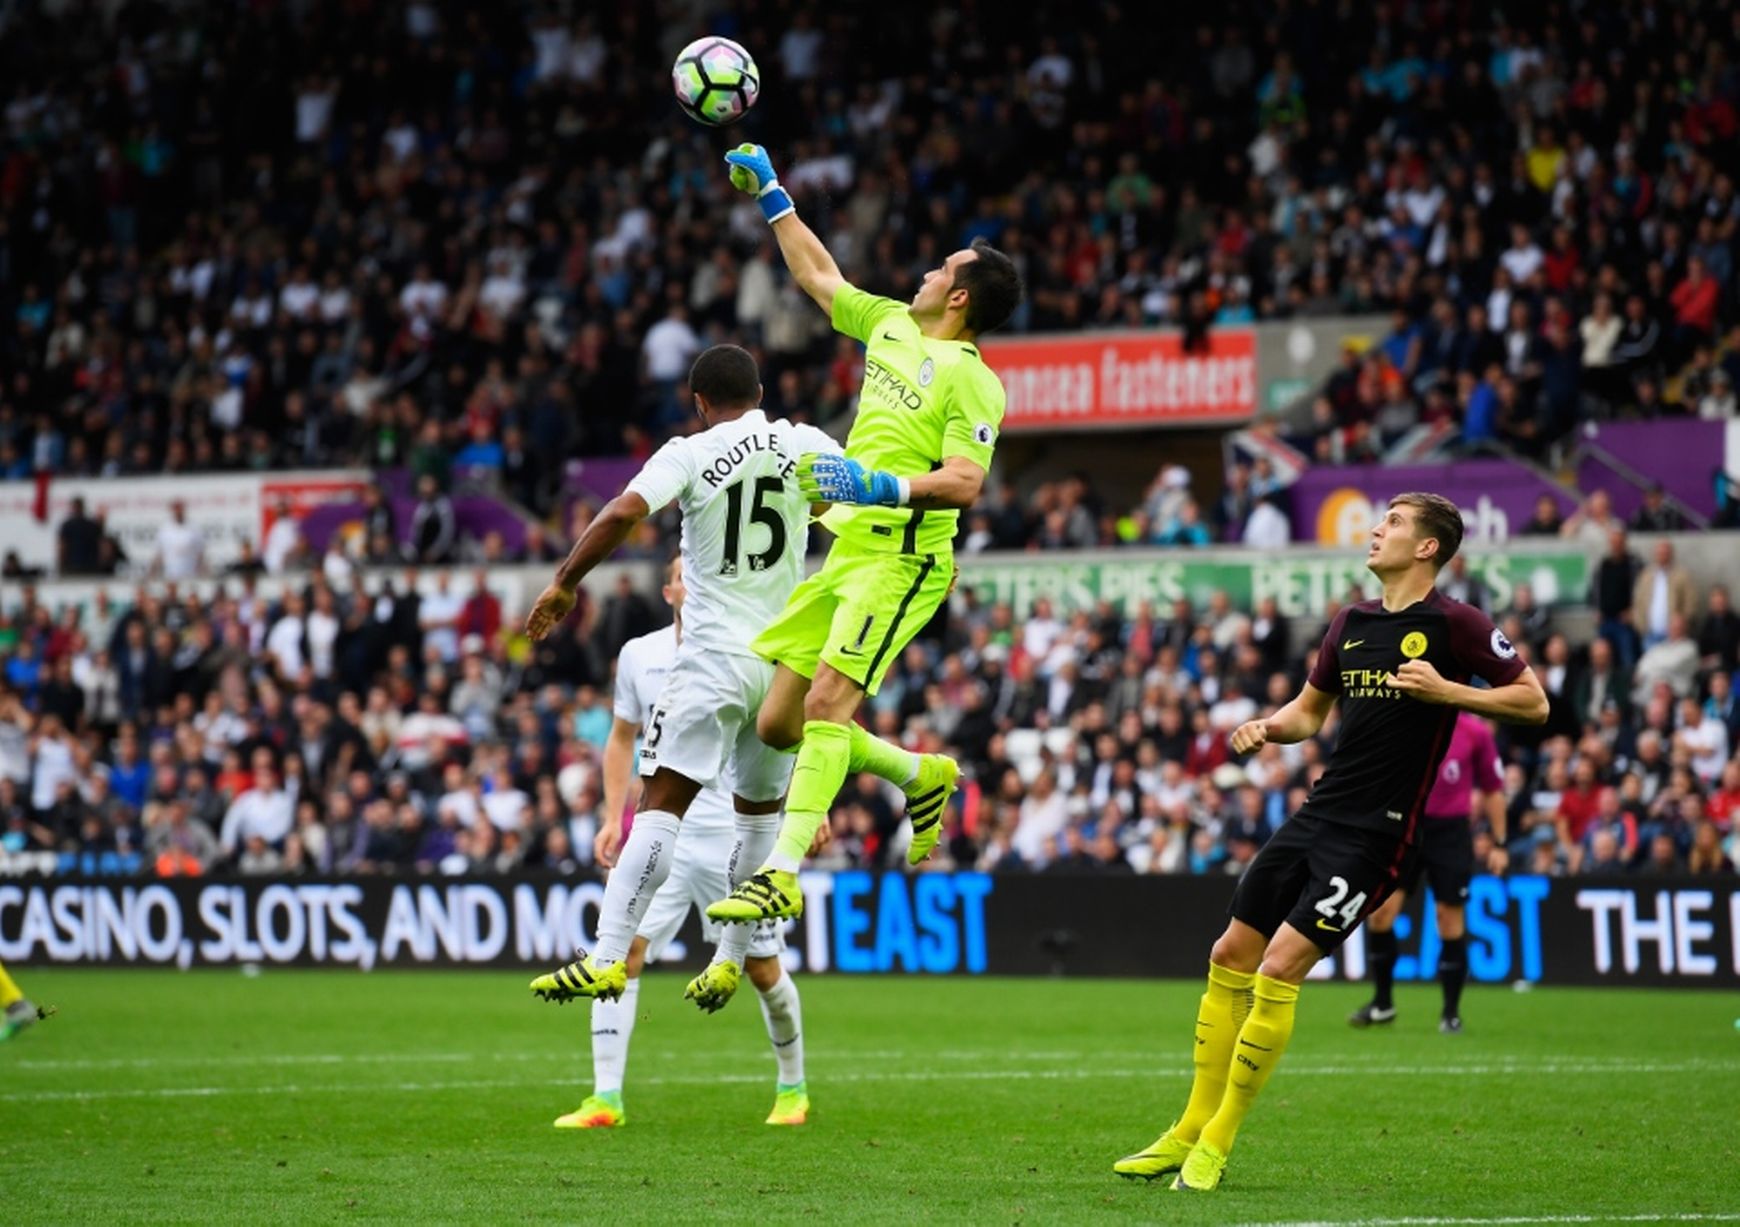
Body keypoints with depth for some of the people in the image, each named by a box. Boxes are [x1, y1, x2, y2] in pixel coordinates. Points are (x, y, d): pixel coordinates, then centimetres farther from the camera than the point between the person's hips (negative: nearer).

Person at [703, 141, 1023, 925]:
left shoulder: (971, 380, -9)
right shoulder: (890, 325, 15)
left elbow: (965, 483, -18)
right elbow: (817, 275, 29)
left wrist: (884, 486, -30)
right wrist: (771, 194, 31)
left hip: (899, 559, -9)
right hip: (845, 551, 9)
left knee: (826, 705, -22)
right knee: (778, 725, 5)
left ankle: (782, 876, -24)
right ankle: (920, 776, 26)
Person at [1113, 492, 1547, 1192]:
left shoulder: (1453, 624, -7)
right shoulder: (1351, 622, 13)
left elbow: (1533, 702, -6)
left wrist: (1447, 692, -18)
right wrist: (1268, 728, 4)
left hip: (1377, 831, -8)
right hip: (1320, 813, 8)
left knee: (1279, 970, -15)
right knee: (1231, 958, 7)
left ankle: (1216, 1146, -4)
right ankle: (1191, 1129, 18)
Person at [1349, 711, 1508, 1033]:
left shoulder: (1475, 732, -3)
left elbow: (1493, 789, 6)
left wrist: (1499, 844, 6)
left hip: (1451, 833, -1)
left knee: (1450, 917, -2)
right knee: (1381, 910, -8)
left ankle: (1451, 1012, 11)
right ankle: (1382, 1003, 7)